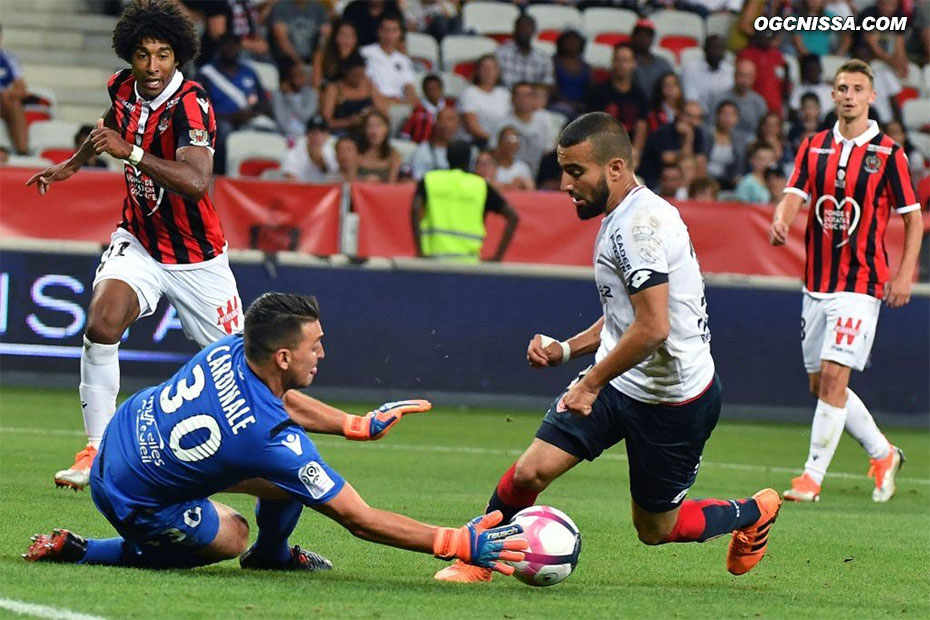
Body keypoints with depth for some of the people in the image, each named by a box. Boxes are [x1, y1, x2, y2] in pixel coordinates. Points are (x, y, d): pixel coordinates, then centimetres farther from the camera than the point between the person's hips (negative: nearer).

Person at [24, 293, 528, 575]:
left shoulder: (231, 350, -13)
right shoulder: (272, 441, -33)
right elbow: (359, 519, -28)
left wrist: (359, 425, 16)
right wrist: (459, 543, -27)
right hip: (135, 501, -7)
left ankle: (272, 553, 32)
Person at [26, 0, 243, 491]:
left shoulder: (191, 107, -24)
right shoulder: (124, 88, -4)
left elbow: (195, 181, -41)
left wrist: (128, 152, -45)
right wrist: (72, 163, 29)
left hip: (196, 258, -4)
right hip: (138, 243, 4)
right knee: (101, 326, -23)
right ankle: (96, 455, -18)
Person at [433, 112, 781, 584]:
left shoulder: (640, 223, -24)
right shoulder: (620, 217, 9)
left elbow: (652, 328, -29)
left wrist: (592, 383, -19)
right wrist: (565, 350, 8)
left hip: (672, 398, -8)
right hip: (619, 382, 8)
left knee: (655, 529, 8)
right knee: (531, 471, -7)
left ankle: (755, 513, 33)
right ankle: (477, 558, 12)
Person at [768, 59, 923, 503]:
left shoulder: (888, 154, -4)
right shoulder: (814, 147, 7)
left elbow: (913, 217, 0)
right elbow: (794, 195, -3)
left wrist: (905, 273, -11)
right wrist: (781, 221, -26)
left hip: (861, 283, -5)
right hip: (817, 282, 5)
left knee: (833, 377, -14)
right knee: (820, 384, 10)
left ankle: (813, 476, -7)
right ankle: (882, 454, 29)